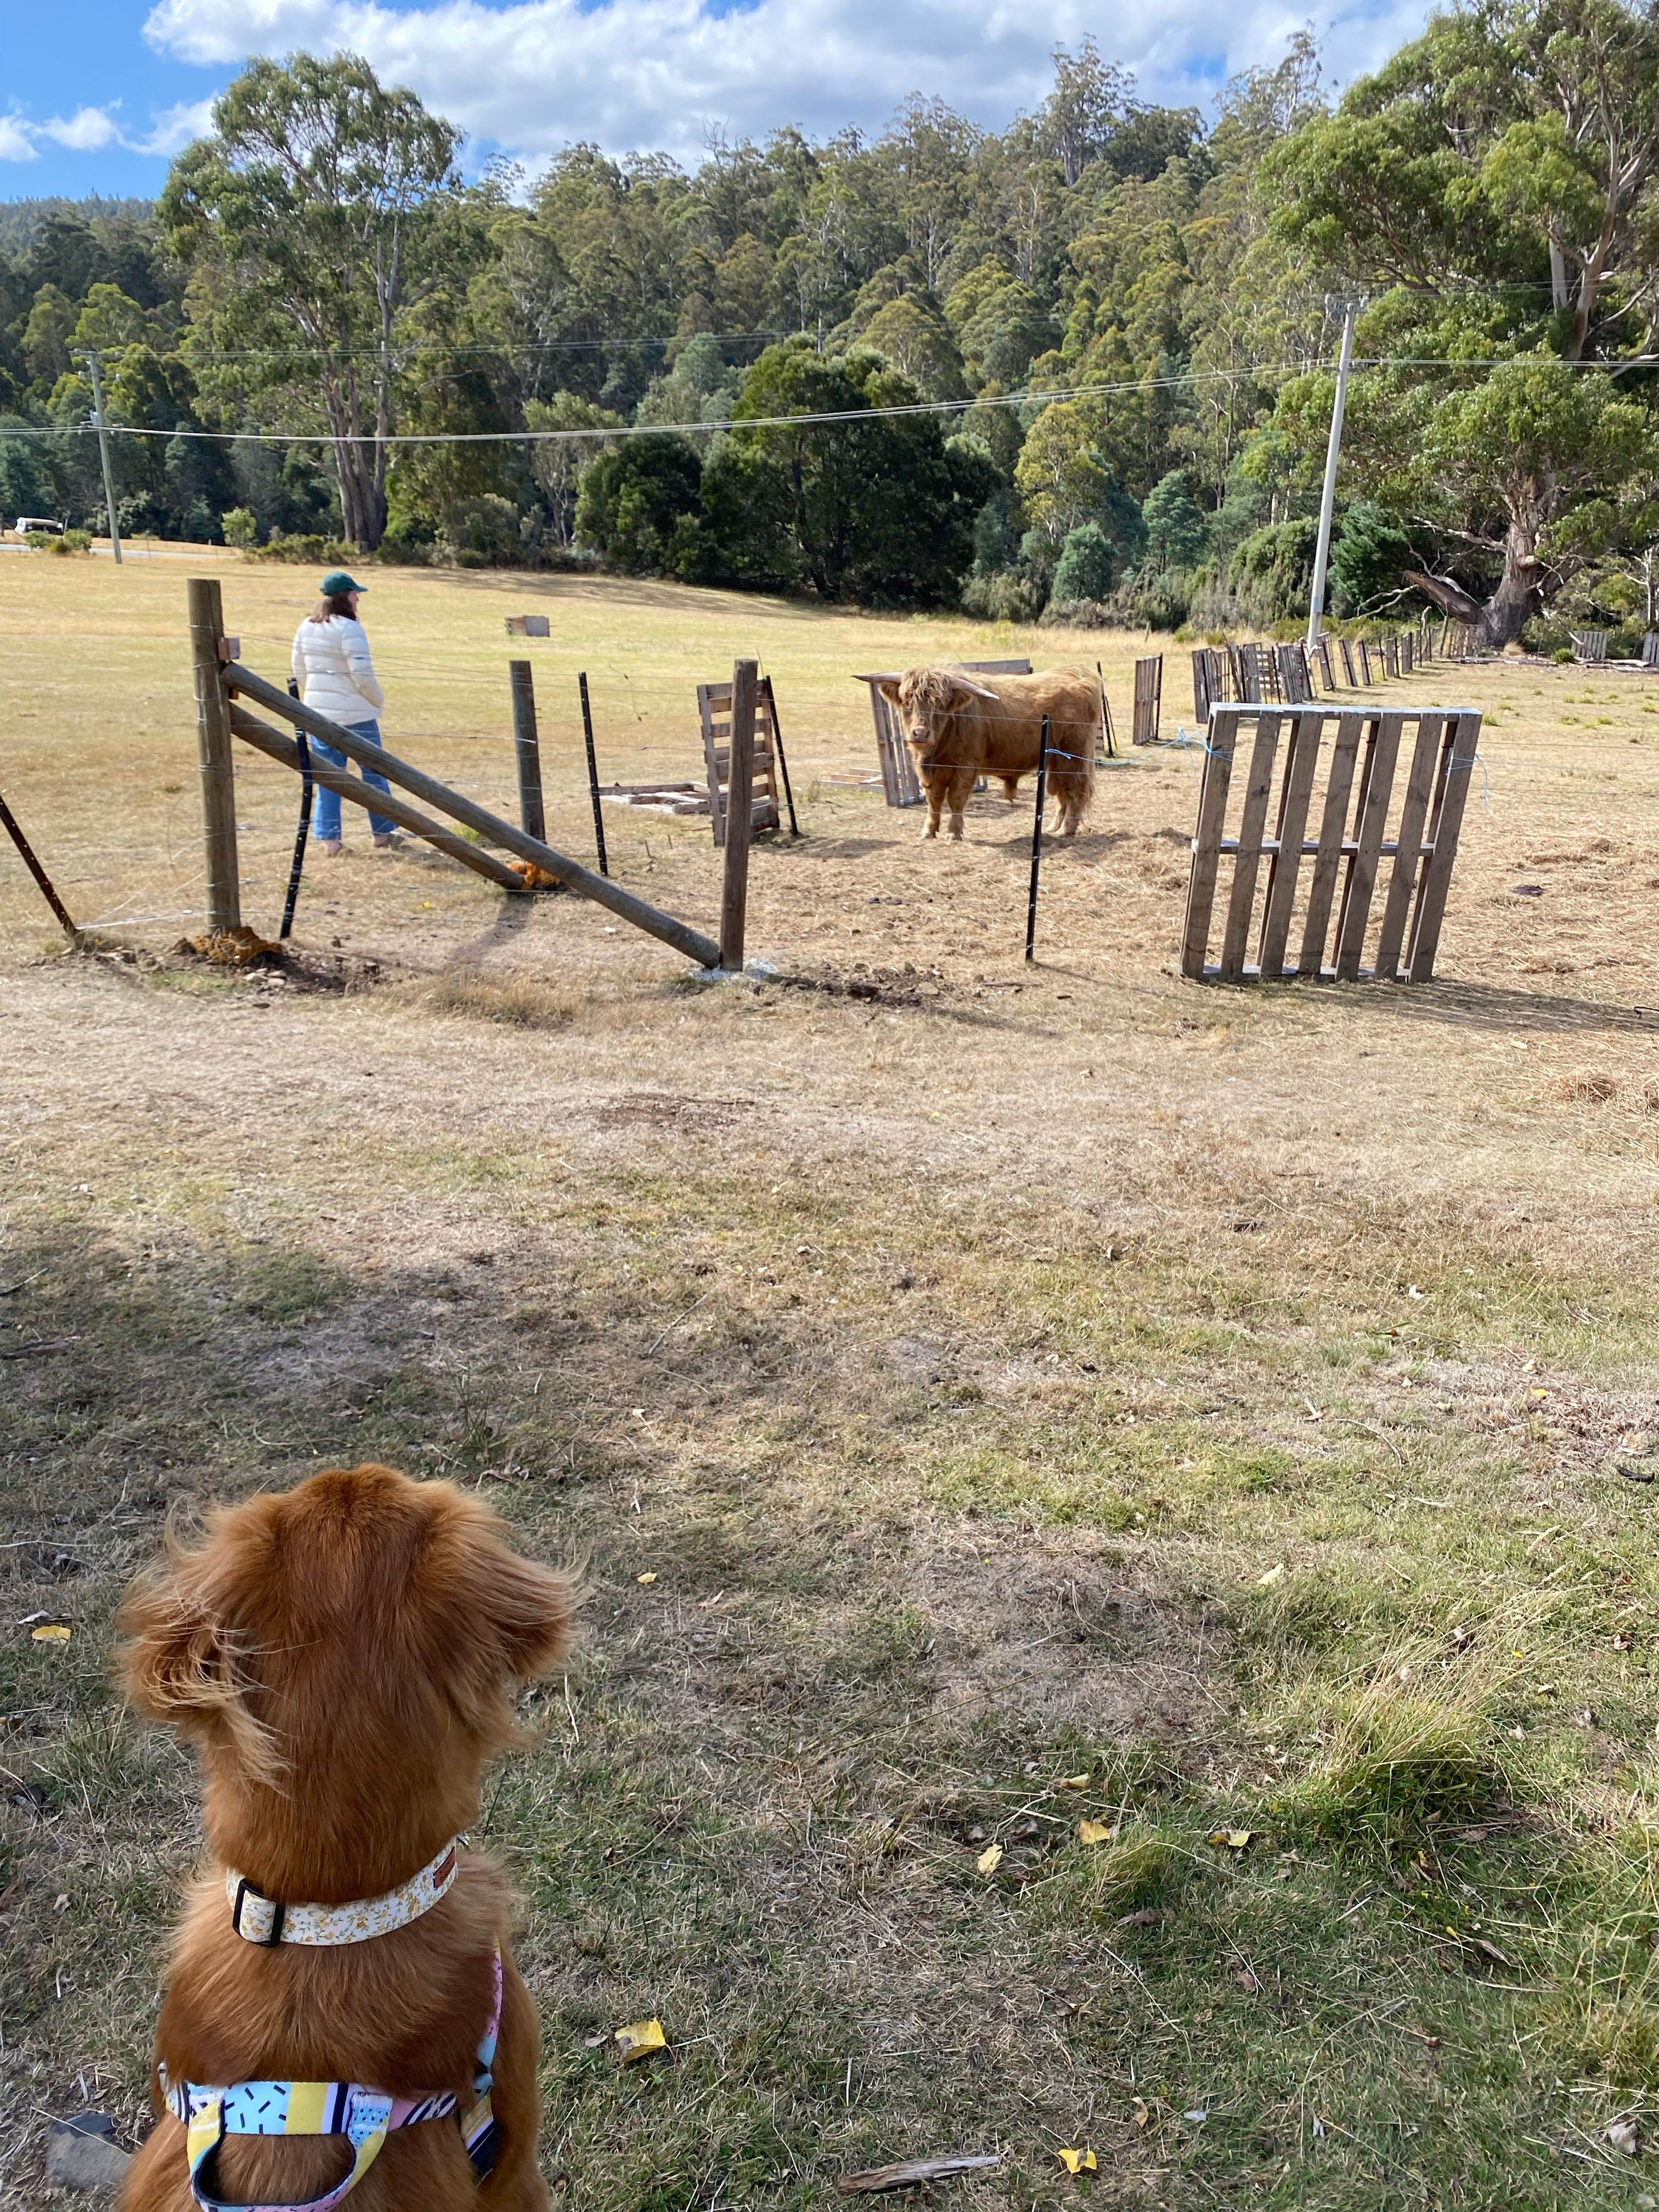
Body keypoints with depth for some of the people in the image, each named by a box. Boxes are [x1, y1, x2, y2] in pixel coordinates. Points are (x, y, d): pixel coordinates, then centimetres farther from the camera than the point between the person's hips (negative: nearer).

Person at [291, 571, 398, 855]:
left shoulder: (306, 628, 7)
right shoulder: (349, 629, -15)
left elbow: (300, 672, 12)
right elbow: (363, 676, -17)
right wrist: (378, 700, 0)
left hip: (319, 713, 6)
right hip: (355, 714, -6)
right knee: (374, 771, 9)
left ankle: (327, 837, 7)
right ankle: (383, 832, 17)